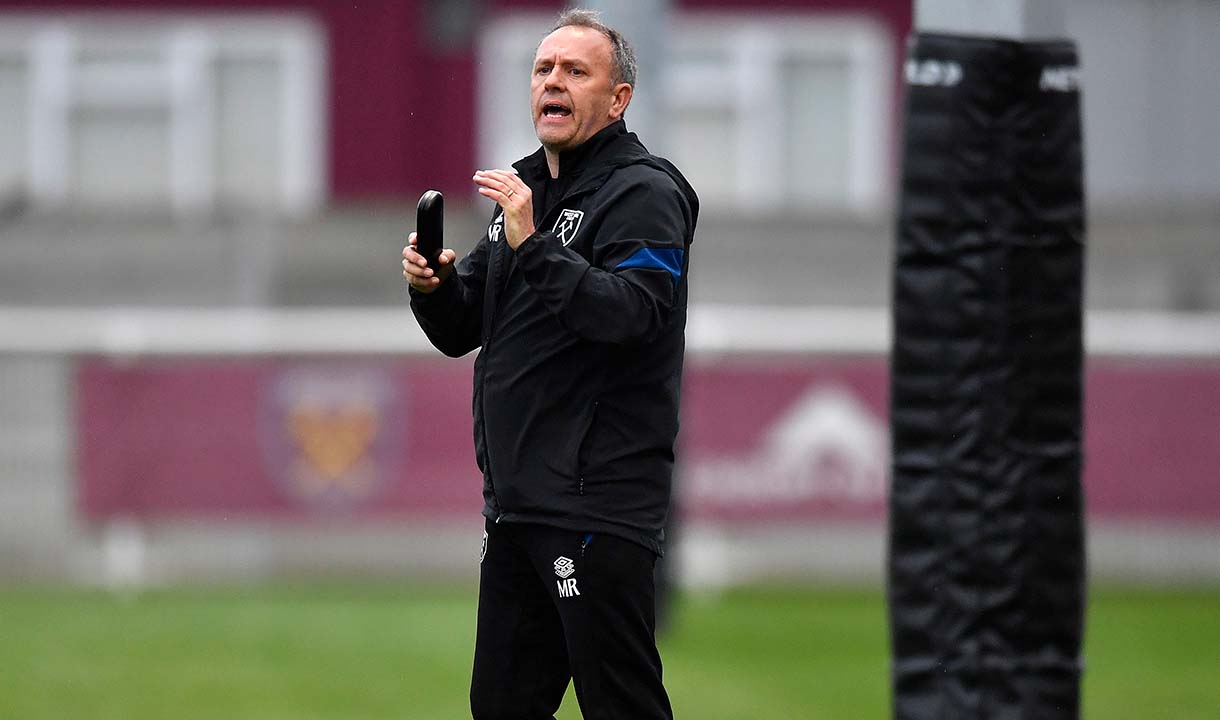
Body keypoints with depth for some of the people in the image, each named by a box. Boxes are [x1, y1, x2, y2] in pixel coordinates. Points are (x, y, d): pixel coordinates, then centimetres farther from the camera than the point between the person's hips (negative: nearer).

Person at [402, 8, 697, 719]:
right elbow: (460, 332, 21)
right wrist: (432, 284, 0)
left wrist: (534, 246, -27)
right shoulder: (526, 188, 19)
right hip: (518, 499, 9)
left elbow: (633, 313, -23)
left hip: (599, 497, -9)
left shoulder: (645, 192, -7)